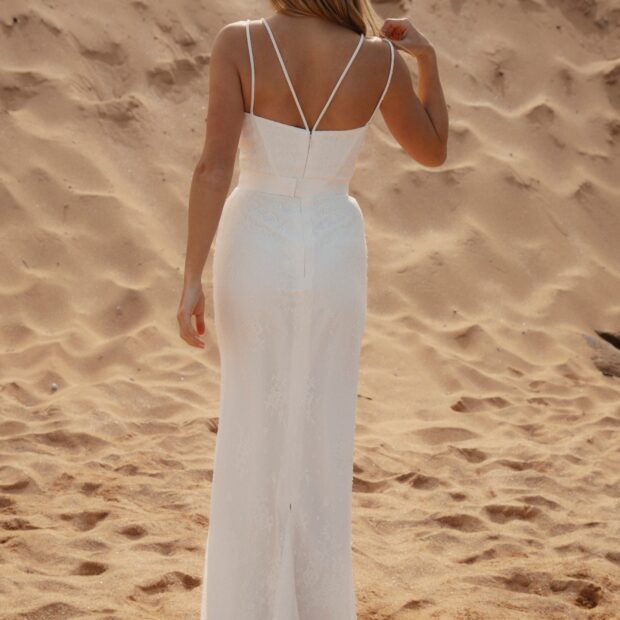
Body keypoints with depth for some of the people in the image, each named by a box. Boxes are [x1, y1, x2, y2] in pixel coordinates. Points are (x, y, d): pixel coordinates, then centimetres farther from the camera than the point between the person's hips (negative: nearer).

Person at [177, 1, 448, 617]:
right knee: (321, 440, 13)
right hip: (332, 262, 1)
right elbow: (433, 151, 8)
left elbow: (214, 166, -19)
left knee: (254, 435, 11)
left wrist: (191, 281, -16)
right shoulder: (379, 57, -8)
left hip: (257, 256, -1)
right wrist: (428, 58, 17)